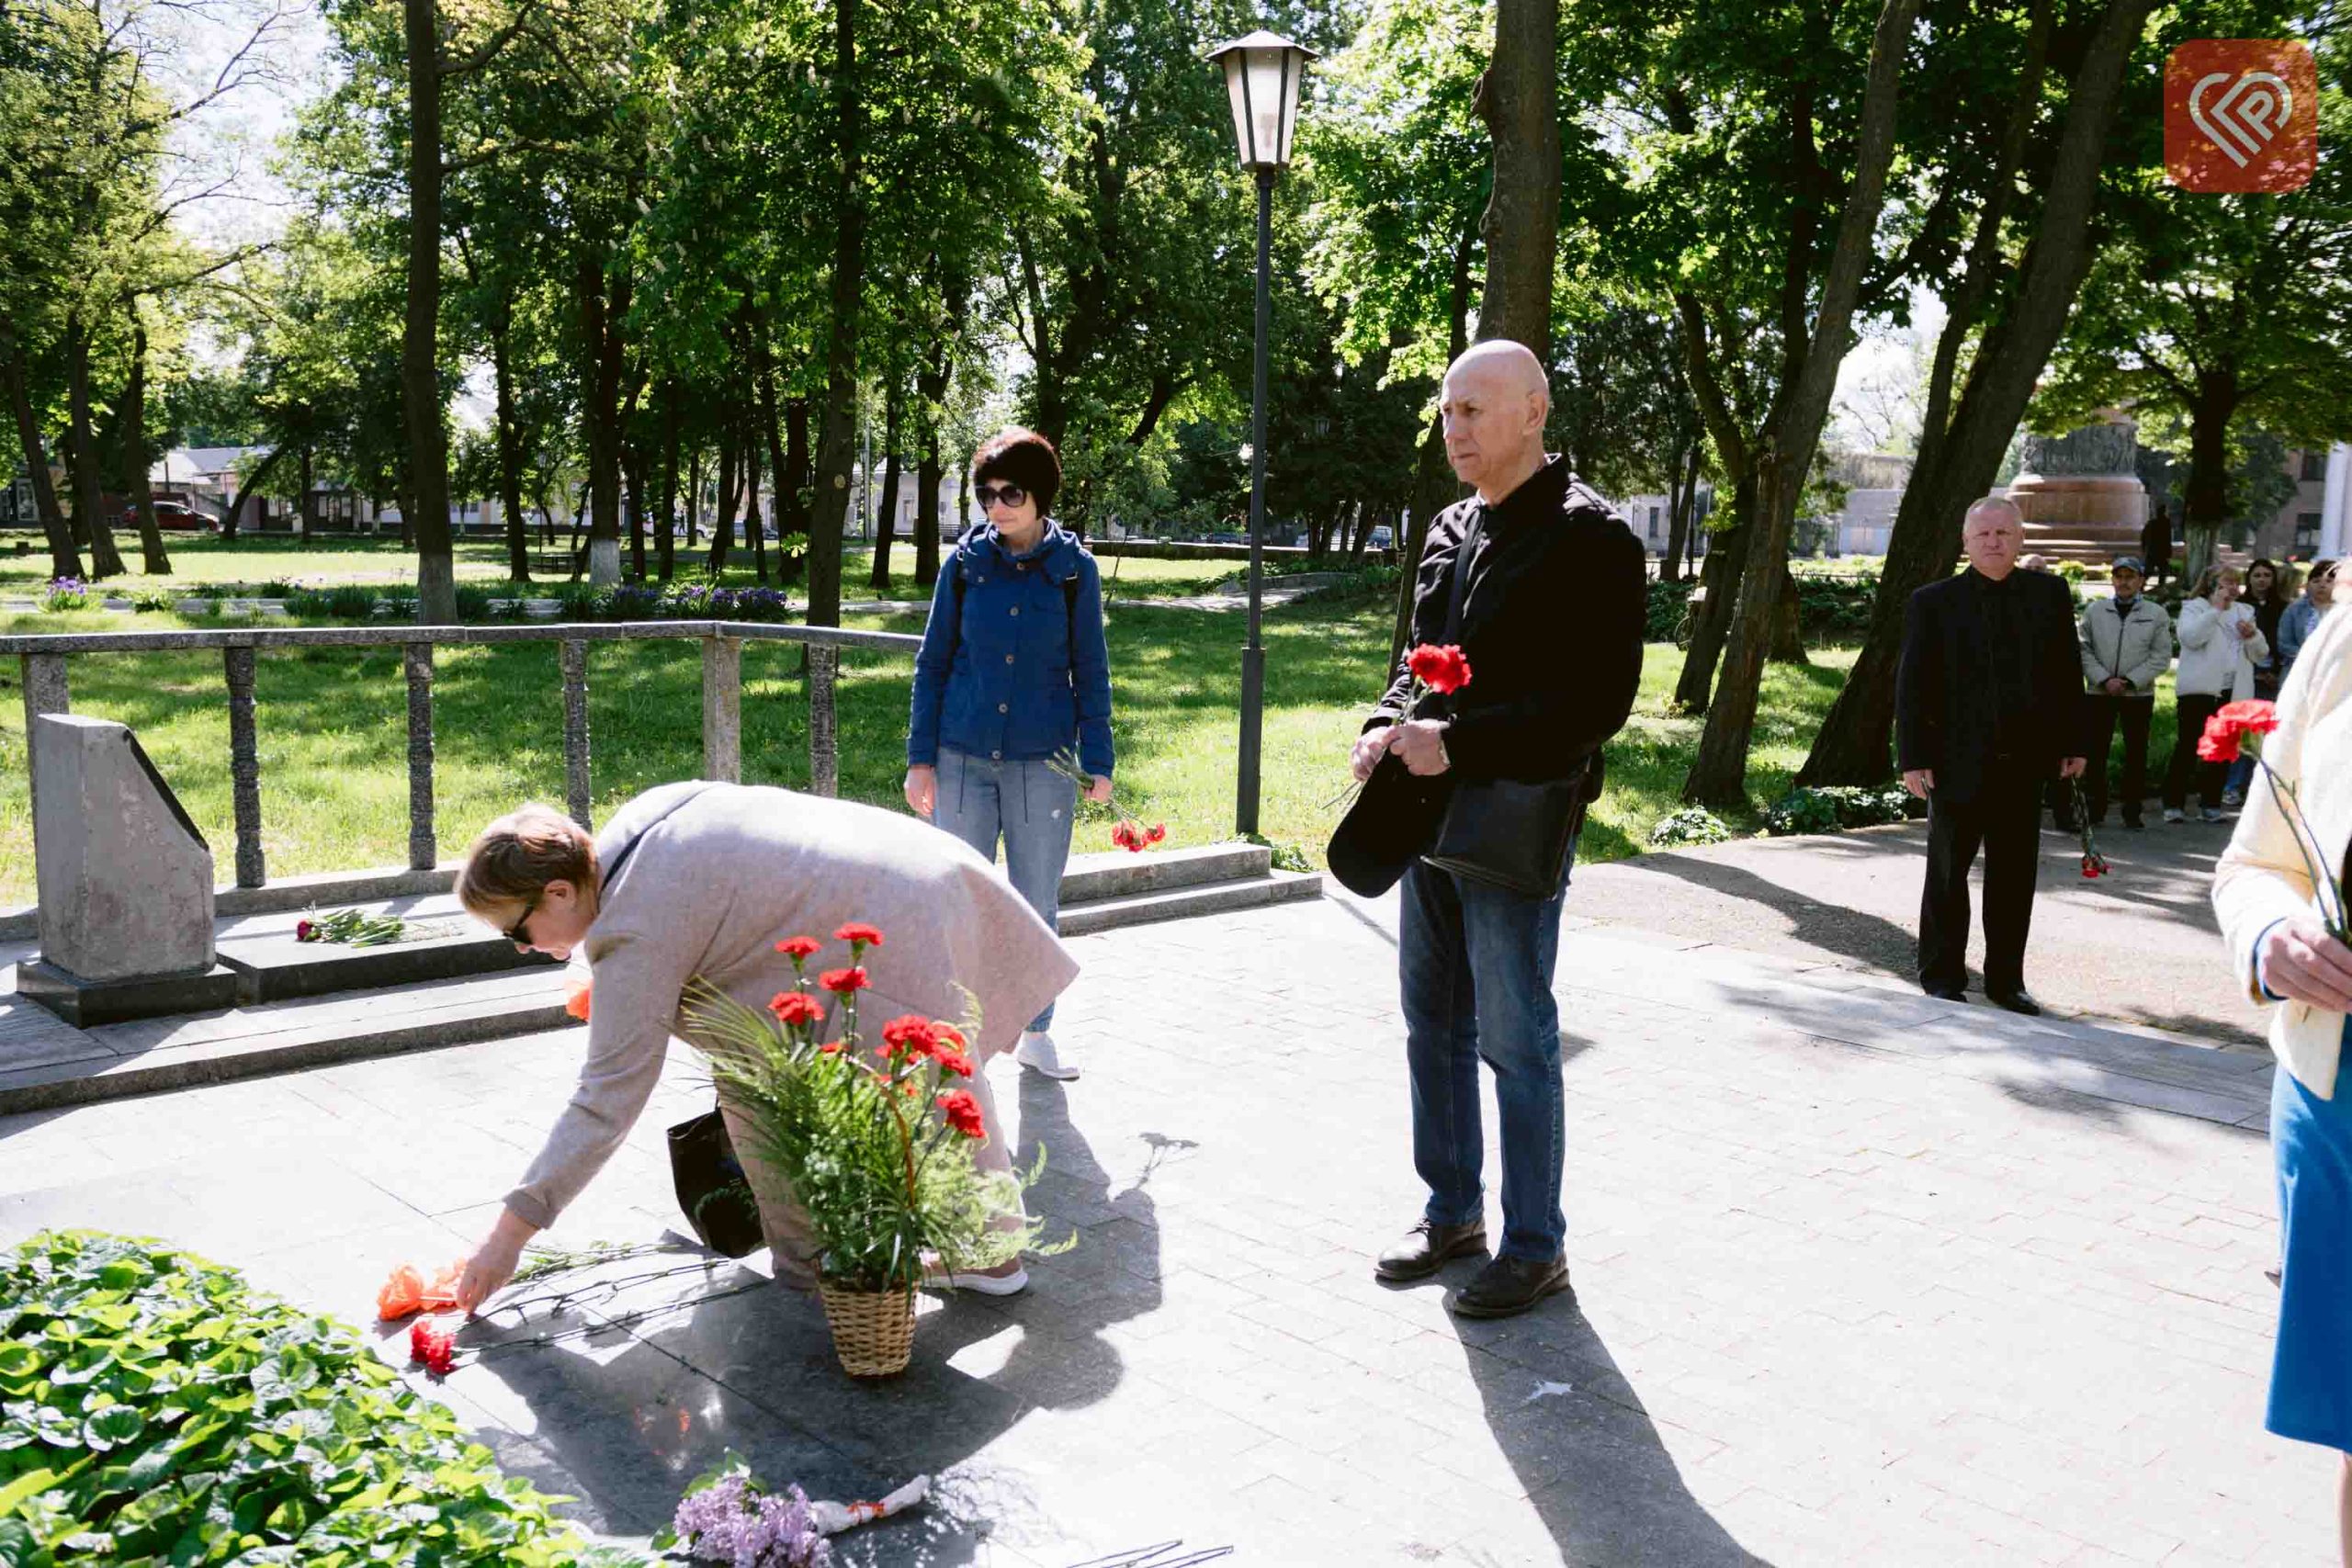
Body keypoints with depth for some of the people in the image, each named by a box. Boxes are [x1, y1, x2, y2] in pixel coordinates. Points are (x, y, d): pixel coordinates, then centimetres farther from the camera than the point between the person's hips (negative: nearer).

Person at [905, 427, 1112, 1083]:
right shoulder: (965, 563, 1)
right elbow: (933, 663, 6)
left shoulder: (1074, 567, -1)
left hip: (1044, 764, 0)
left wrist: (1097, 762, 0)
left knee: (1037, 904, 9)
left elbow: (1090, 671, 4)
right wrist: (920, 758, 2)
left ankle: (1034, 1033, 23)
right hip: (964, 759, 1)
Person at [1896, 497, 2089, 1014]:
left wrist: (2072, 744, 6)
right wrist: (1913, 758, -9)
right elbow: (1912, 686, -4)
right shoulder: (1934, 603, -3)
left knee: (2015, 877, 9)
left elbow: (2068, 672, 10)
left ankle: (2006, 980, 20)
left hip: (2024, 762, 3)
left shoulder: (2049, 595, 6)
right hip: (1957, 763, -3)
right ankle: (1942, 976, 21)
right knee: (1947, 873, 9)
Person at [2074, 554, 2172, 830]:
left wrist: (2129, 681, -11)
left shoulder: (2156, 614, 4)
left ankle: (2133, 811, 11)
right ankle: (2094, 809, 10)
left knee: (2136, 754, 4)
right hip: (2099, 693, 1)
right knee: (2095, 752, 1)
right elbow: (2084, 650, 2)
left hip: (2139, 694, 0)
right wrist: (2104, 679, -11)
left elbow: (2161, 657, -1)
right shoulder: (2094, 610, 6)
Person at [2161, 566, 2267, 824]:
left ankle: (2211, 804, 13)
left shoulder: (2244, 613, 20)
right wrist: (2215, 608, -14)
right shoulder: (2194, 608, 3)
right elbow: (2191, 637, -17)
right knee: (2187, 747, -7)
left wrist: (2252, 635, -4)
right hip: (2199, 690, -5)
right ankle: (2174, 804, -4)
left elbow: (2260, 653, 17)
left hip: (2233, 692, 6)